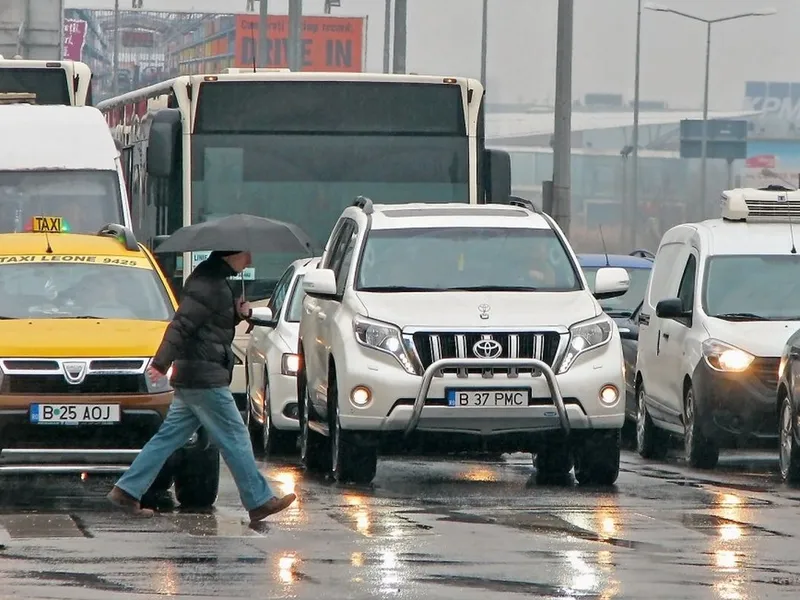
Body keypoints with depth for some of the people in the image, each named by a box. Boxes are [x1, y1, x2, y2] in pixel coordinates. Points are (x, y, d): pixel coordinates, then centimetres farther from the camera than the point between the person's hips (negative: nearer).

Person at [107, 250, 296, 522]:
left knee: (169, 436, 9)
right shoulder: (208, 284, -16)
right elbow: (182, 323, -23)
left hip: (188, 378, 10)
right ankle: (259, 501, 4)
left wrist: (240, 313, 6)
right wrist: (161, 362, -29)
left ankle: (127, 491, 8)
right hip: (205, 378, -10)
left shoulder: (216, 281, 17)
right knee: (234, 436, -2)